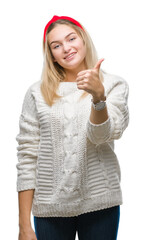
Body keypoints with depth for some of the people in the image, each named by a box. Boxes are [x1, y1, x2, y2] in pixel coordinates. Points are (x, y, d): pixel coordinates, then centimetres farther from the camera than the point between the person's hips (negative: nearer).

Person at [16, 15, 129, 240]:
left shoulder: (114, 85, 3)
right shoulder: (37, 93, 3)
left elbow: (101, 136, -12)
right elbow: (27, 157, 2)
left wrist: (98, 97, -30)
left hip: (100, 203, 0)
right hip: (50, 207, 1)